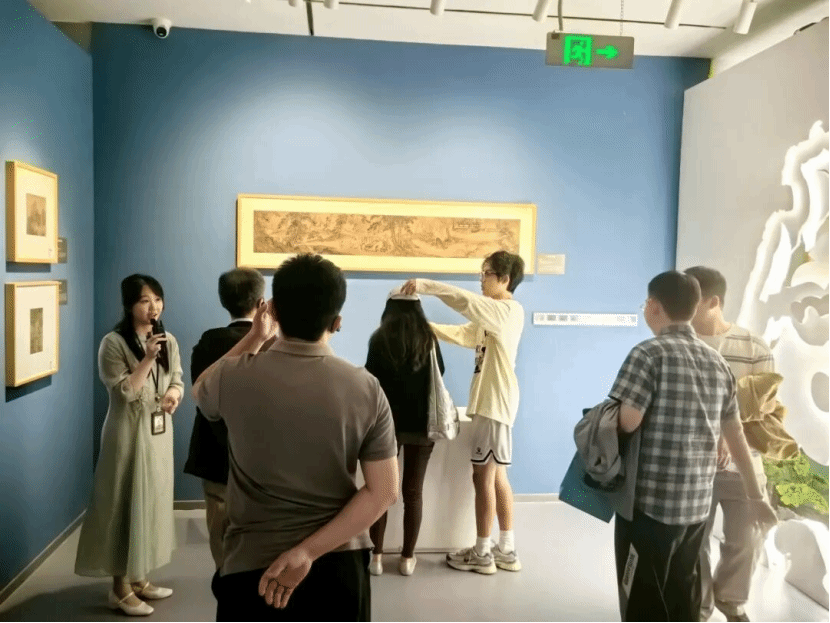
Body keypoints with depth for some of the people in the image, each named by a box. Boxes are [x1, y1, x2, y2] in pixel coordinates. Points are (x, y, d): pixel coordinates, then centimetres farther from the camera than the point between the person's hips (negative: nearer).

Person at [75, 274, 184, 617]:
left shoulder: (168, 341, 5)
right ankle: (120, 588, 15)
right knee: (126, 504, 1)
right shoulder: (113, 343, -13)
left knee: (153, 502, 13)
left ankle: (139, 578, 29)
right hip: (129, 434, -6)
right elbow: (123, 391, -17)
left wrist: (173, 393, -13)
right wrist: (147, 359, -26)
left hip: (160, 432, 6)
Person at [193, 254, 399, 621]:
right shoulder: (366, 389, -10)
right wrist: (308, 551, -13)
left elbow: (201, 392, 12)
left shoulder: (235, 376, -13)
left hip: (252, 566, -1)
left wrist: (254, 338, 15)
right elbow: (383, 492, -12)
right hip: (339, 565, 1)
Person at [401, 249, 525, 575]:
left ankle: (482, 554, 9)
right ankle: (506, 550, 22)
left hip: (495, 403, -10)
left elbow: (466, 301, -26)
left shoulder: (510, 311, -13)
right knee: (497, 476, 13)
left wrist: (425, 285, -23)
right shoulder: (493, 316, 18)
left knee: (483, 476, -2)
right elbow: (461, 334, 16)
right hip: (489, 402, 10)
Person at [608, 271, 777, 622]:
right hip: (698, 503, 7)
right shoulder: (717, 363, 9)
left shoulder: (649, 354, -12)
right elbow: (735, 435, 14)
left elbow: (627, 423, -20)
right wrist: (755, 496, 23)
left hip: (650, 502, -7)